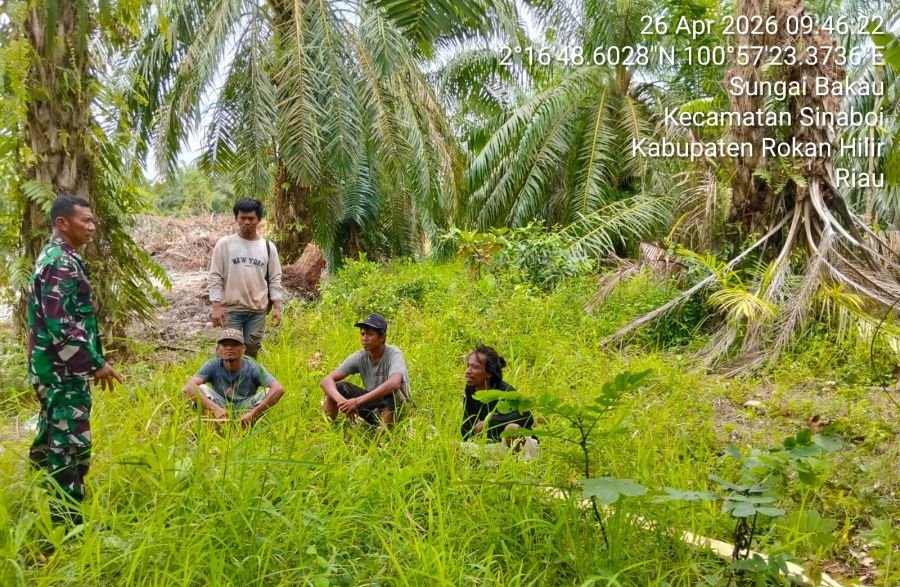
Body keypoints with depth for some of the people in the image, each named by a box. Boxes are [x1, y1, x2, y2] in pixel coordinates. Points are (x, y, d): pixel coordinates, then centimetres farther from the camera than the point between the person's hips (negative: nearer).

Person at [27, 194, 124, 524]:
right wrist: (97, 362, -19)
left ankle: (50, 508, 29)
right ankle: (69, 518, 4)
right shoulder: (62, 263, -18)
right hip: (64, 370, -10)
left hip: (55, 367, 10)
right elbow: (61, 325, -25)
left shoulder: (55, 257, 14)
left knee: (53, 439, 17)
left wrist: (90, 362, 21)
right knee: (72, 443, -3)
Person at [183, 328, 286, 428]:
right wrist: (215, 409, -42)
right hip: (221, 411, 0)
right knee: (201, 389, -23)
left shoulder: (253, 367, -16)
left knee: (269, 392, -24)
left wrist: (253, 414, -39)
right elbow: (189, 387, -29)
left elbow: (279, 389, -30)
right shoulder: (212, 366, -13)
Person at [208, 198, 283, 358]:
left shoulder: (268, 247, 4)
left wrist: (277, 307, 0)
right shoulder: (224, 244, -2)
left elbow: (275, 280, 6)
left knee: (251, 351, 11)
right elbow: (215, 277, -3)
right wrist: (216, 307, -10)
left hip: (258, 310, 2)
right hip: (231, 309, -2)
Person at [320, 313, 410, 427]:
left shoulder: (394, 355, -23)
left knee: (391, 392, -38)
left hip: (398, 408, -5)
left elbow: (394, 384, -44)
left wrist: (357, 401, -44)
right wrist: (341, 400, -37)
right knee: (337, 387, -13)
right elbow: (326, 381, -16)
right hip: (374, 403, 5)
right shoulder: (359, 358, -10)